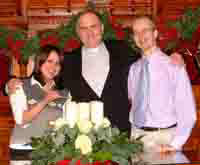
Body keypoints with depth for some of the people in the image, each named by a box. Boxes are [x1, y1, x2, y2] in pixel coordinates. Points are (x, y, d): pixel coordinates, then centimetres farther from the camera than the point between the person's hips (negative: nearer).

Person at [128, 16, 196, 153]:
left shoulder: (174, 66, -9)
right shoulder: (134, 69, 6)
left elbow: (188, 113, -10)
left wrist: (174, 145, -17)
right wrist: (131, 136, 2)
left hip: (164, 137, -4)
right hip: (136, 135, 4)